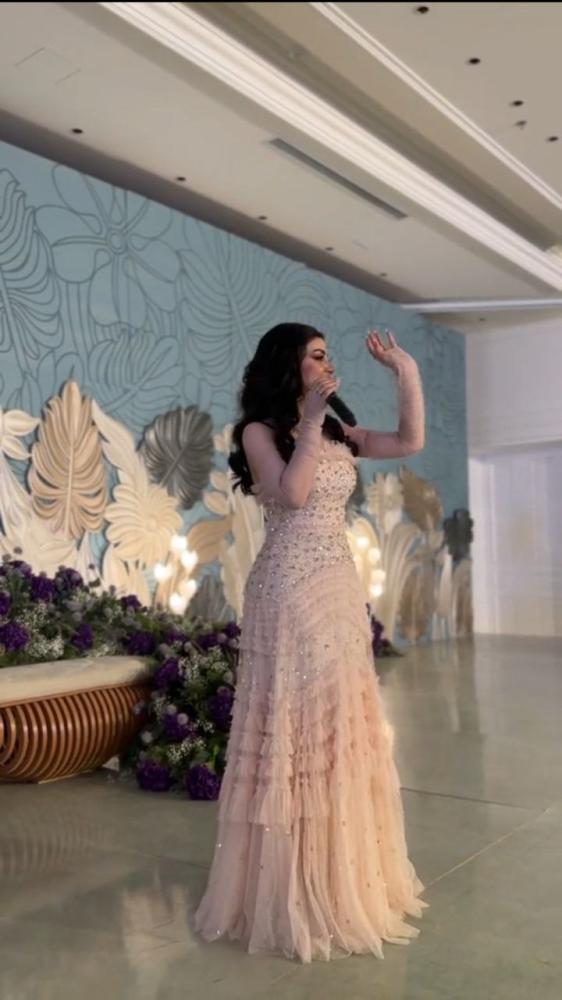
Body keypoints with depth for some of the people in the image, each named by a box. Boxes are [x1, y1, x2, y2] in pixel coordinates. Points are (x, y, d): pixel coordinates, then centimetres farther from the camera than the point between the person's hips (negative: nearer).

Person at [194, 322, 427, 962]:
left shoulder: (337, 433, 14)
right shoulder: (259, 432, -4)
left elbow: (410, 441, 8)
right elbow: (291, 494, -20)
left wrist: (405, 370, 3)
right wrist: (309, 420, -15)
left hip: (341, 590, 7)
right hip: (290, 593, -7)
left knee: (343, 729, 13)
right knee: (296, 729, -2)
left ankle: (345, 876, 29)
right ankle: (294, 890, 13)